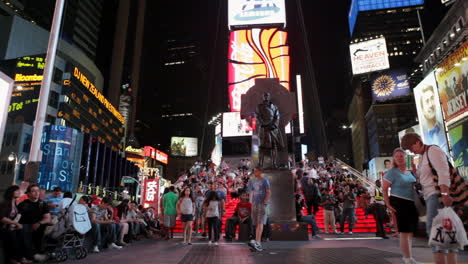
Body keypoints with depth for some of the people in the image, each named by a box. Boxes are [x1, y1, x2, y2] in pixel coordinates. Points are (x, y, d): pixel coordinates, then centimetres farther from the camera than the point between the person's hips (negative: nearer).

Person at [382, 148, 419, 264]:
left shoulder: (410, 172, 13)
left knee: (411, 231, 15)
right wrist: (388, 204, -17)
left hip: (412, 204, 8)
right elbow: (384, 190, -10)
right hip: (399, 202, -8)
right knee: (404, 231, -8)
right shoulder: (392, 172, -8)